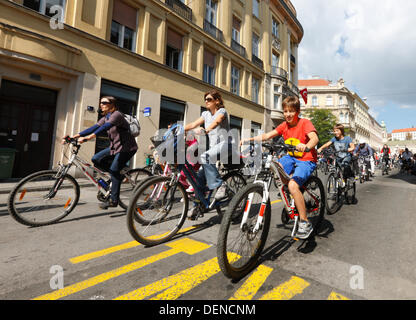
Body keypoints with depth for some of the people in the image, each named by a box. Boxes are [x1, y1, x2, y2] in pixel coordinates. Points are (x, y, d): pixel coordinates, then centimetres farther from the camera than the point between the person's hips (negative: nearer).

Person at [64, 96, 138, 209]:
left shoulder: (117, 115, -14)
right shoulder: (105, 118, 11)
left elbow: (106, 127, -31)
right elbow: (94, 127, 1)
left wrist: (90, 137, -42)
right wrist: (77, 135, -10)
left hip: (127, 148, -8)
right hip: (115, 147, 8)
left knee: (114, 170, -16)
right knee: (96, 159, -5)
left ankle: (113, 200, -5)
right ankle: (120, 172, 8)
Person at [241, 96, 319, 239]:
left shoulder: (305, 123, -11)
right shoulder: (284, 125, 5)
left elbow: (315, 138, -29)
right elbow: (267, 135, -3)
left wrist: (306, 146, -52)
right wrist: (250, 139, -18)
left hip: (306, 160, -6)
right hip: (291, 157, 6)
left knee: (293, 185, -29)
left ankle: (305, 223, -12)